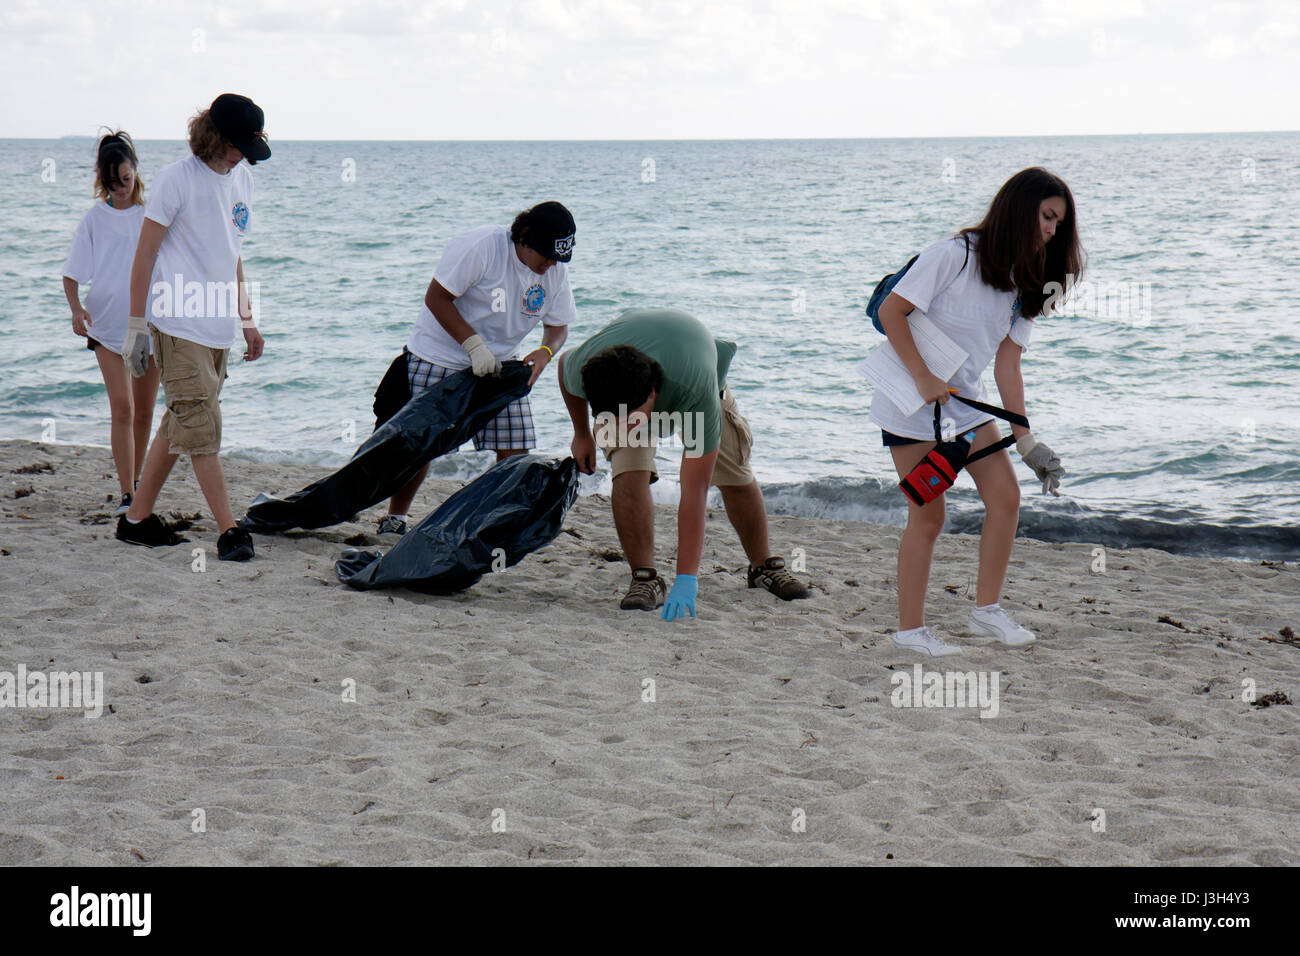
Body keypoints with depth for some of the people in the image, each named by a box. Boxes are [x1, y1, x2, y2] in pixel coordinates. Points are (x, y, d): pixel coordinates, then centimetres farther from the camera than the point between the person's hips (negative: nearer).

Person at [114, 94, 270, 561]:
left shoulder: (242, 178, 13)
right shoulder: (177, 180, -9)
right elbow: (144, 256, -5)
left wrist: (246, 318, 20)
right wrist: (136, 325, -7)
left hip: (219, 327, 7)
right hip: (180, 324, -7)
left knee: (180, 424, 11)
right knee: (200, 425, -10)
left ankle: (138, 518, 20)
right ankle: (229, 531, -11)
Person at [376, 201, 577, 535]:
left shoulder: (556, 269, -4)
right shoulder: (480, 246, -23)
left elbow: (558, 324, 5)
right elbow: (436, 297, -20)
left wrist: (545, 351, -18)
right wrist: (473, 344, -27)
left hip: (500, 363, 5)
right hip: (441, 355, -5)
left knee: (515, 450, -6)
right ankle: (394, 518, 14)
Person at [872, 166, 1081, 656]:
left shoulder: (1025, 282, 5)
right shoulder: (954, 255, -18)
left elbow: (1007, 361, 2)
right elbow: (890, 312, -18)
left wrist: (1026, 440, -5)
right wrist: (924, 378, -22)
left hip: (965, 399, 7)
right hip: (910, 399, -7)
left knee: (1006, 496, -1)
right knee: (928, 516, -5)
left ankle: (987, 607, 13)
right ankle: (910, 629, 7)